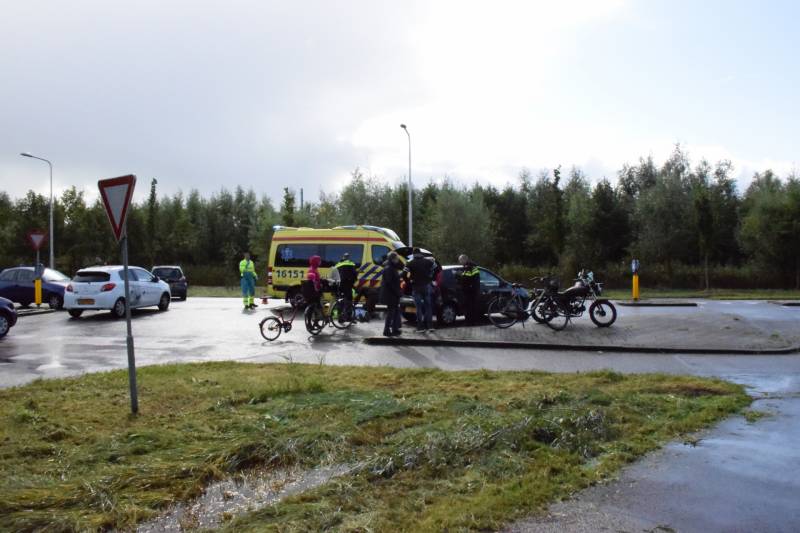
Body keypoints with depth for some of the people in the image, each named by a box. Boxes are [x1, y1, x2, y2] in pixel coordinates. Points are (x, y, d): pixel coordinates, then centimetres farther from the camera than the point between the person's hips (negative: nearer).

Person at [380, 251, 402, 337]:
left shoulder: (392, 268, 16)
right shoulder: (388, 268, -17)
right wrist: (397, 292, -20)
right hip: (390, 294, -10)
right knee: (391, 312, -5)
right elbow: (389, 282, -23)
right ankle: (387, 331, 1)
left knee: (396, 311, 14)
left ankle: (395, 330, 21)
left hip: (393, 294, 10)